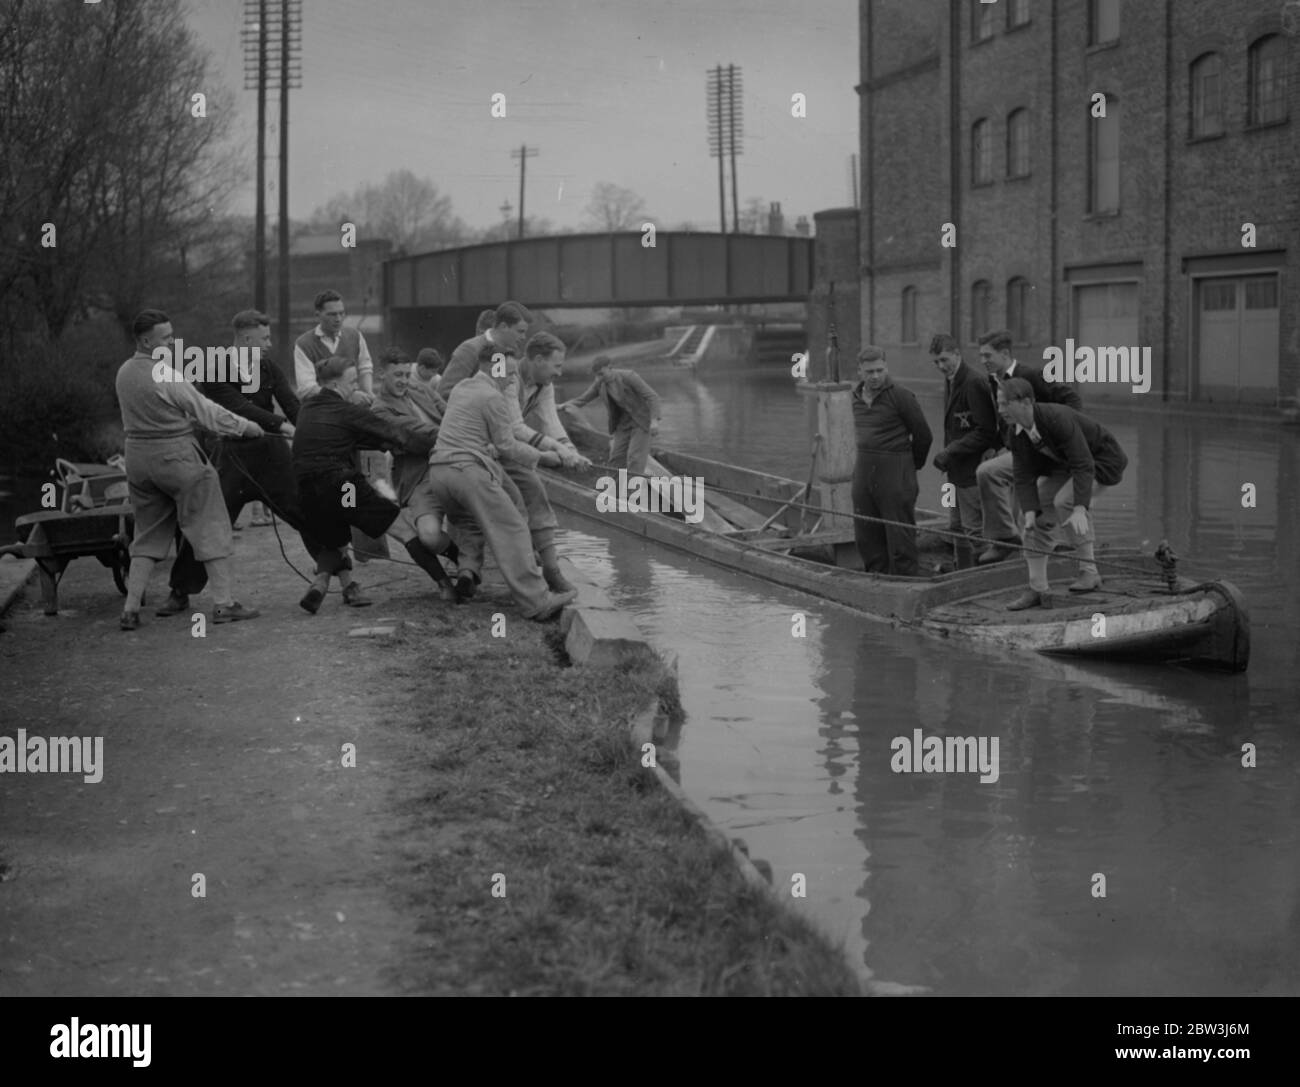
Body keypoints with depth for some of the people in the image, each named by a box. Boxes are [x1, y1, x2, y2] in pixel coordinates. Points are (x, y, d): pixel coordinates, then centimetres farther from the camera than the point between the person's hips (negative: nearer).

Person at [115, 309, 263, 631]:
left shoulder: (124, 373, 4)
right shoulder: (166, 376, -19)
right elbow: (206, 411, -11)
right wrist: (245, 427, -1)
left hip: (137, 455, 7)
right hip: (176, 456, -7)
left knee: (148, 535, 14)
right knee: (209, 528, 4)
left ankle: (131, 609, 6)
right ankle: (224, 602, 4)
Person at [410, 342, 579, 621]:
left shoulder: (461, 388, 20)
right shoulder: (492, 397, -5)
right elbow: (507, 446, -2)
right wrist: (542, 457, 8)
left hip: (438, 469, 9)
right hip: (468, 469, -8)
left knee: (471, 522, 31)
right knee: (510, 530, -9)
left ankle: (469, 570, 9)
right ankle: (537, 602, -16)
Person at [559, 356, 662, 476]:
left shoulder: (628, 376, -21)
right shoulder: (600, 383, -2)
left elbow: (652, 396, -22)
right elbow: (582, 399, 3)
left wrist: (654, 420, -31)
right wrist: (566, 404, -17)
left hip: (642, 420, -7)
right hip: (624, 421, 7)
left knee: (634, 457, -15)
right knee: (617, 458, 0)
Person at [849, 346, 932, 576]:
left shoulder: (900, 396, -10)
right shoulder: (856, 397, 9)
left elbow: (923, 435, -3)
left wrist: (914, 465, 7)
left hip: (895, 472, -6)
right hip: (863, 469, 7)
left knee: (900, 535, -4)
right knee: (866, 534, 10)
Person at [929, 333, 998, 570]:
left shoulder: (973, 384, -17)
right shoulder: (950, 381, 12)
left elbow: (985, 432, -21)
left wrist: (951, 451, -21)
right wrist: (946, 454, 8)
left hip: (972, 469, -10)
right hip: (957, 470, 10)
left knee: (973, 531, -6)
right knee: (957, 528, 15)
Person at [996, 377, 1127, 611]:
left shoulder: (1058, 419, -37)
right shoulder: (1017, 433, -13)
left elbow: (1084, 466, -40)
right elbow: (1024, 477, -14)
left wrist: (1080, 510, -49)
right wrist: (1030, 513, -30)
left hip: (1102, 461, -8)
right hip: (1065, 466, 8)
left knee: (1065, 502, -30)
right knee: (1036, 519, -2)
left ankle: (1089, 572, -20)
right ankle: (1037, 590, 4)